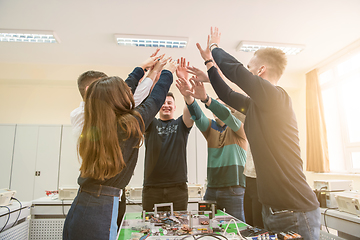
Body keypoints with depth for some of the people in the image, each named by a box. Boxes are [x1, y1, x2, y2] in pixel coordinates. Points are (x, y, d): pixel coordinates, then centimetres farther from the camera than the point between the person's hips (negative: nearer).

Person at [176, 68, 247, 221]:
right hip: (211, 189, 4)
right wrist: (189, 98, -29)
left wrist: (205, 98, -36)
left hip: (234, 190, -4)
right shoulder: (210, 127, 10)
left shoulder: (239, 128, 0)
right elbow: (198, 117, -10)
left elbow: (226, 116, -22)